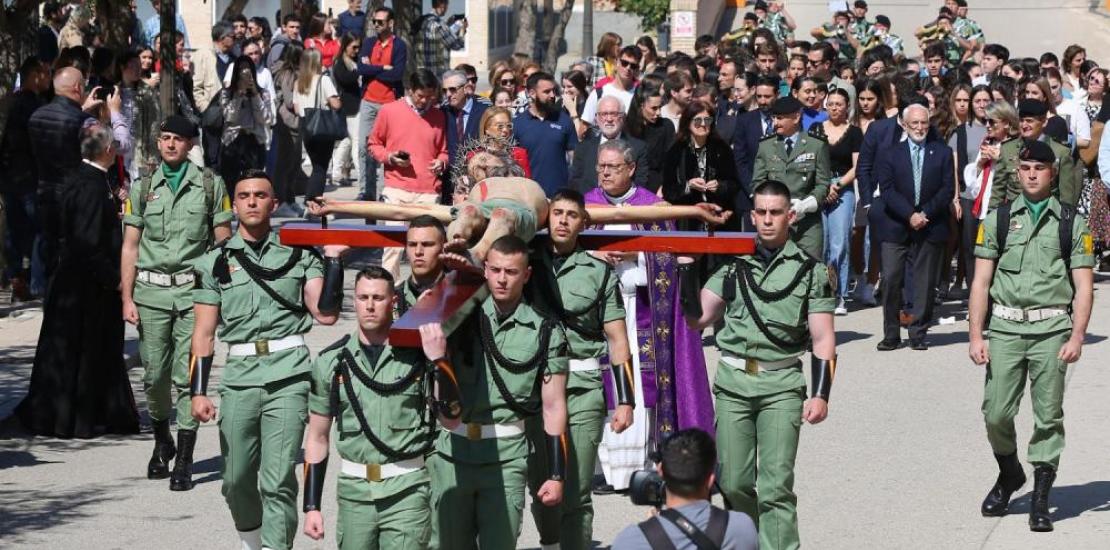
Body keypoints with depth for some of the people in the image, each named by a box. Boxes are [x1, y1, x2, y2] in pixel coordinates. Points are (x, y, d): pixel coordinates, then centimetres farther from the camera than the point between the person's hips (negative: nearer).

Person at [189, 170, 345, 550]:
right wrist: (198, 391, 0)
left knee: (278, 481, -9)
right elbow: (204, 334, 8)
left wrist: (332, 260, -5)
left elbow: (326, 314, -2)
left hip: (288, 378, -2)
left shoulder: (298, 255, 8)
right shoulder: (216, 262, 10)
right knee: (237, 479, 7)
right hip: (239, 378, 2)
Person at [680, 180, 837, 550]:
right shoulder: (734, 266, 11)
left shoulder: (809, 270, 4)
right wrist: (687, 269, -3)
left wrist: (820, 394, -8)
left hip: (781, 384, -3)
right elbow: (697, 318, 7)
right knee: (733, 482, 6)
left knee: (776, 486, -10)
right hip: (733, 383, 3)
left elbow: (823, 340, 1)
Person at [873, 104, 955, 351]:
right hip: (896, 228, 0)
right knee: (891, 279, -7)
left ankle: (918, 334, 9)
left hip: (931, 227, 0)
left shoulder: (943, 153, 9)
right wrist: (910, 215, -14)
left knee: (926, 283, 1)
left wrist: (925, 213, -10)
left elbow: (948, 189, 2)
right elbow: (887, 191, -1)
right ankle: (891, 335, 0)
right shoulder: (890, 155, 8)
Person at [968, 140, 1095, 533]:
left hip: (1051, 329, -1)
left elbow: (1084, 286, 3)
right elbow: (981, 282, 7)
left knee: (1048, 416, -2)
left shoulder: (1072, 223, 6)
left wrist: (1077, 338, -8)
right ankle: (1009, 474, 25)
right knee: (996, 413, -2)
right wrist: (975, 336, -1)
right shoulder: (998, 219, 9)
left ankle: (1040, 500, 5)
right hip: (1005, 327, 1)